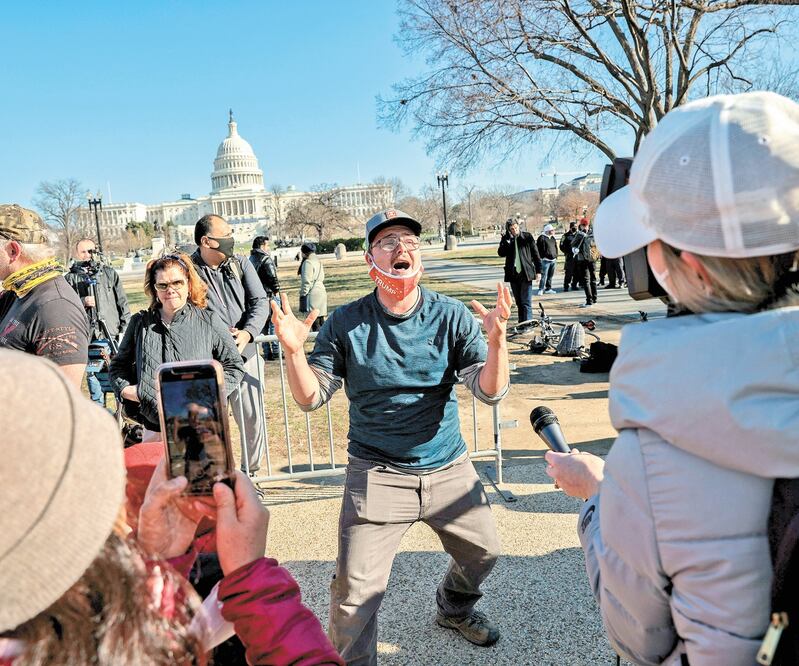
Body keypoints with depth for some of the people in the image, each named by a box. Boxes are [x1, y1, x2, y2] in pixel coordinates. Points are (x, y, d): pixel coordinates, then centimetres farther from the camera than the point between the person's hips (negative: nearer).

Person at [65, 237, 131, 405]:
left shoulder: (110, 273, 10)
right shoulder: (70, 278, 9)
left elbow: (122, 303, 9)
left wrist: (124, 329, 3)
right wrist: (82, 302, -14)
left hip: (112, 334, 0)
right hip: (87, 337, 0)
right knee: (93, 375, 6)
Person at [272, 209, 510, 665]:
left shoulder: (451, 316, -6)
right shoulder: (346, 323, -8)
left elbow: (491, 391, -12)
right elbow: (311, 398, -6)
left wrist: (496, 340, -31)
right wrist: (294, 351, -25)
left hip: (449, 469, 3)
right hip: (377, 475, -2)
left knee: (484, 551, 21)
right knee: (355, 590, -7)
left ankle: (454, 609, 54)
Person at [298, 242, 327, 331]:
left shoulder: (308, 262, -11)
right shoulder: (317, 261, 17)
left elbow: (307, 281, -16)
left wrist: (303, 294, -10)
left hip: (313, 294, -10)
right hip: (321, 291, 10)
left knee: (315, 322, -8)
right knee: (321, 321, 13)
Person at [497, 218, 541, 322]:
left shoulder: (527, 237, 0)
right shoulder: (506, 239, 5)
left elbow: (535, 253, 4)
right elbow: (501, 253, -8)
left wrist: (538, 270, 1)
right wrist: (506, 240, -18)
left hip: (526, 273, -3)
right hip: (513, 274, 3)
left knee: (526, 302, -9)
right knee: (518, 302, 11)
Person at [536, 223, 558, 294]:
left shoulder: (553, 238, 16)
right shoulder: (542, 238, -8)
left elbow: (556, 247, 24)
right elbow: (538, 248, -10)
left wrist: (556, 256, 15)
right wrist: (542, 257, -13)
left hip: (553, 260, 8)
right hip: (546, 260, -8)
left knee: (550, 275, 11)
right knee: (544, 275, -11)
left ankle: (548, 288, 18)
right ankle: (541, 289, -7)